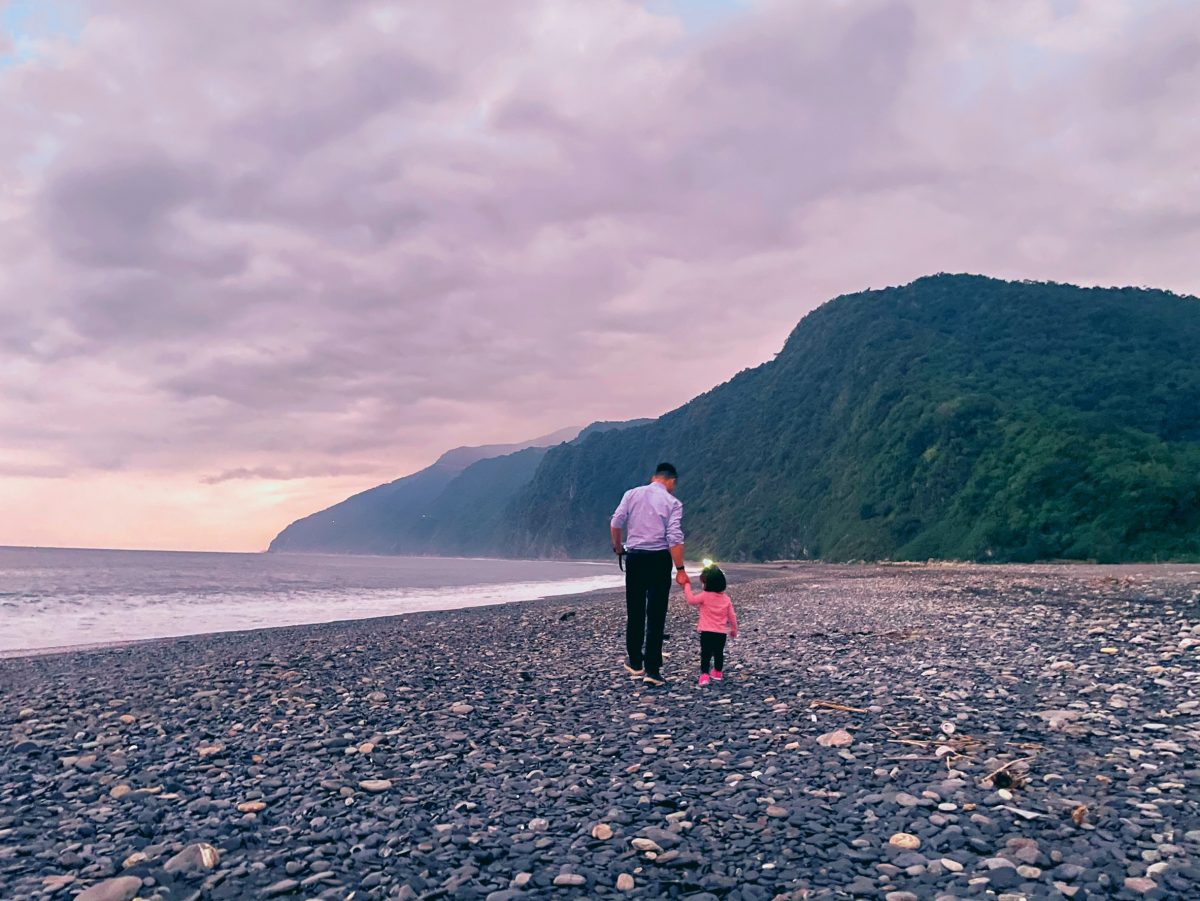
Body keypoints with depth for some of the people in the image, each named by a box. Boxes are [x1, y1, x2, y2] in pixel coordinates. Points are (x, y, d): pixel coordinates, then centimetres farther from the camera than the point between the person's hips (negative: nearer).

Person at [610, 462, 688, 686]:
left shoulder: (632, 494, 3)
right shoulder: (673, 502, -4)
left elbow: (616, 523, 0)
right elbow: (674, 539, -13)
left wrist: (618, 546, 18)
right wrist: (680, 570, -11)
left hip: (634, 557, 3)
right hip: (659, 559, -3)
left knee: (634, 612, 14)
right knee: (656, 615, 0)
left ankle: (635, 663, 24)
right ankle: (652, 670, -2)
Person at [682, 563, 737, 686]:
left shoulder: (705, 596, -11)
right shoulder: (726, 598, 5)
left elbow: (691, 600, -5)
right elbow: (732, 616, 10)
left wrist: (687, 586, 5)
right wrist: (734, 629, 23)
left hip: (707, 632, -5)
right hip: (721, 633, 5)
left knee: (706, 654, -4)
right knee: (719, 653, 20)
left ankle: (704, 675, -15)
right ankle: (718, 673, 33)